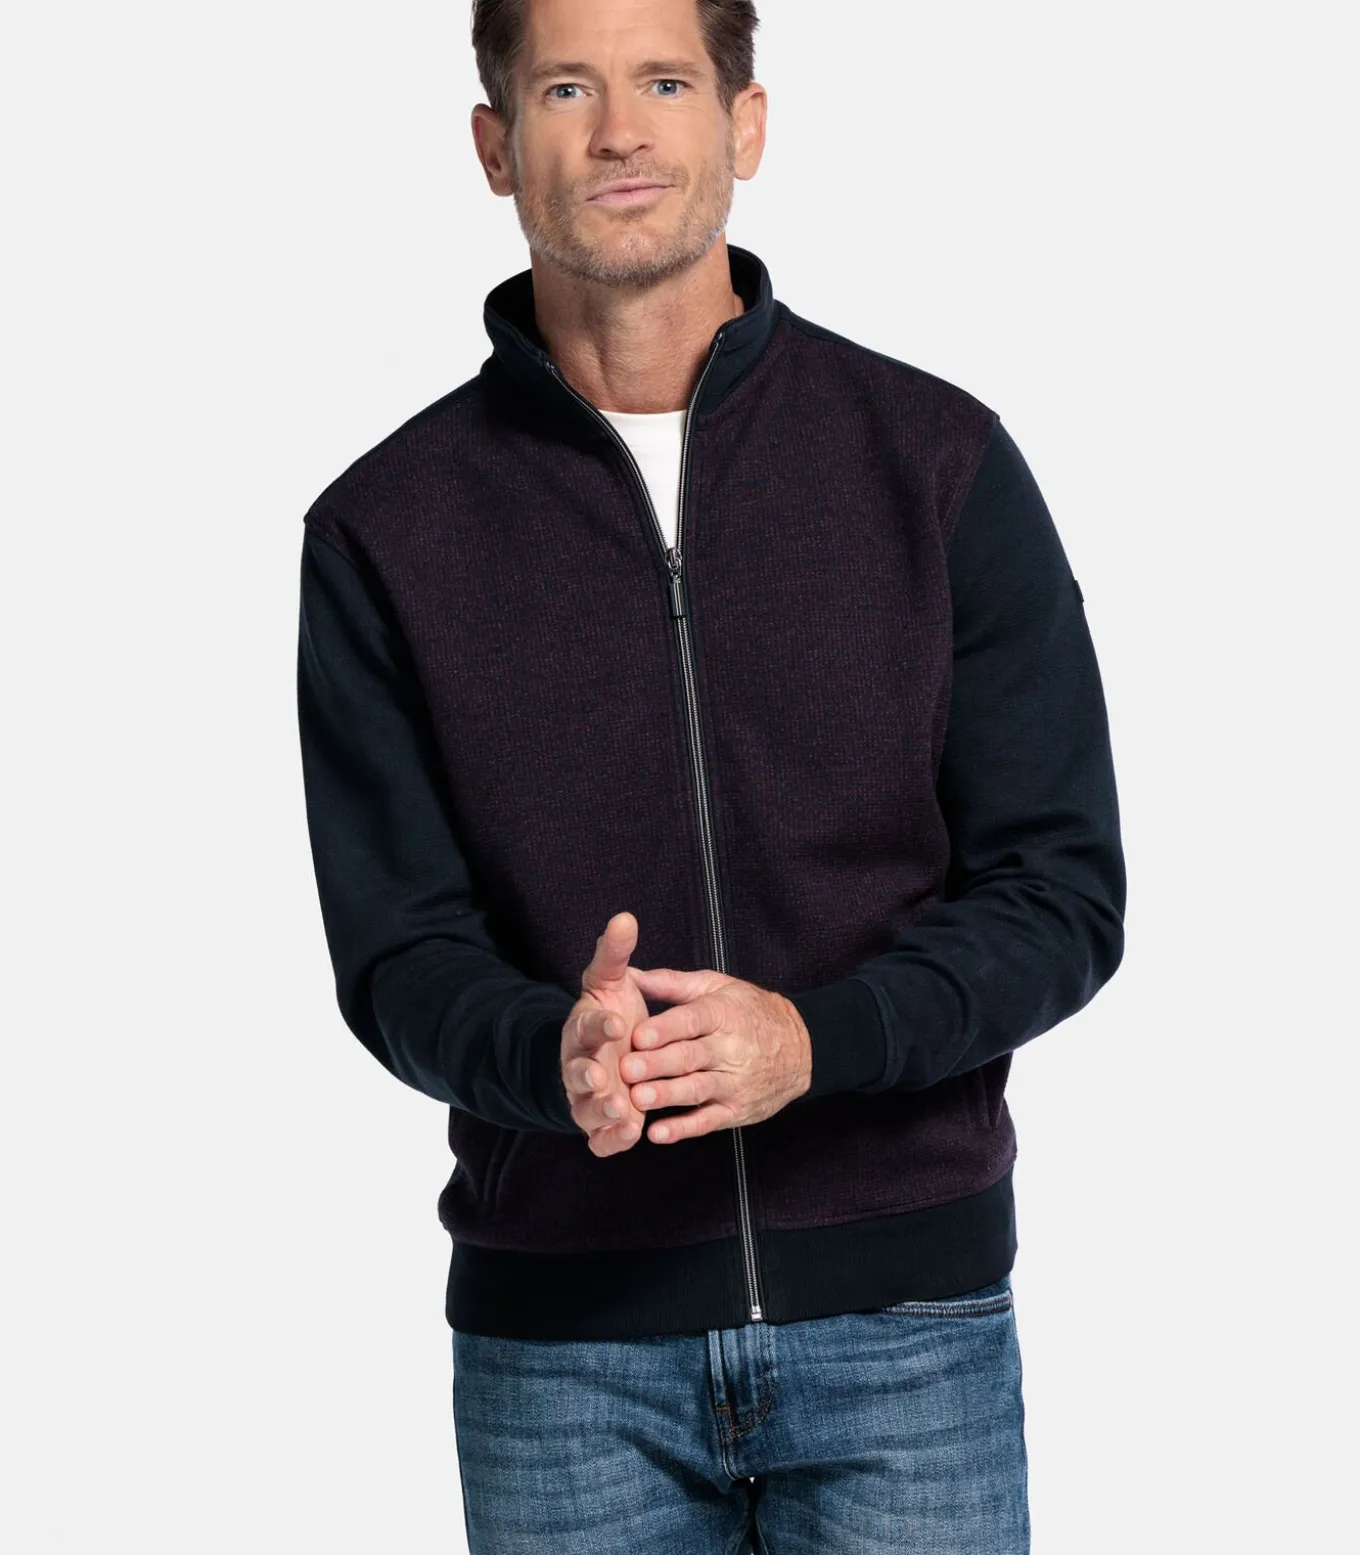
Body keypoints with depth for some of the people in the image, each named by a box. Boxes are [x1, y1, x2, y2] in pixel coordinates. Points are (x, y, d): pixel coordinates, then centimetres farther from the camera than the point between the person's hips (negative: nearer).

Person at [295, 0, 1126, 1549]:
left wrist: (812, 1038, -19)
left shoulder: (938, 460, 0)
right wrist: (550, 1052, -23)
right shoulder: (385, 527, 1)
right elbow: (394, 953, -1)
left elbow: (1062, 892, -2)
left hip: (904, 1315, 0)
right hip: (558, 1331, 1)